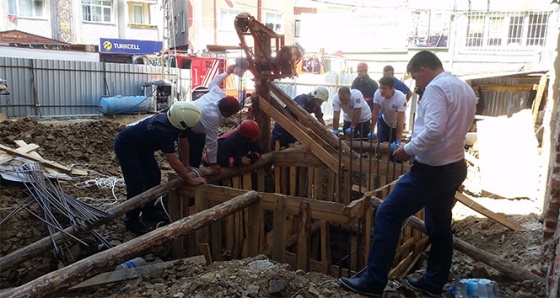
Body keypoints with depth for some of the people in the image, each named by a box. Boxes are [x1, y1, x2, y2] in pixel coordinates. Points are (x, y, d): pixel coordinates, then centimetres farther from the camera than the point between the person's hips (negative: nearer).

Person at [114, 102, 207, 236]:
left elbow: (184, 144, 6)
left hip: (141, 145, 9)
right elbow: (174, 163, -34)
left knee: (154, 176, 8)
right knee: (136, 183, -13)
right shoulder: (163, 131, -39)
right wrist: (191, 180, -24)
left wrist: (186, 166, 12)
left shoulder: (175, 121, -13)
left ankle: (149, 212, 21)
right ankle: (131, 221, 1)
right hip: (125, 146, -9)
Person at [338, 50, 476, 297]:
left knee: (387, 216, -6)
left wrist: (408, 149, -17)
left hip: (432, 170, -10)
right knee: (439, 226, 17)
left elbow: (434, 129, -28)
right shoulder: (466, 89, 14)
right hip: (454, 167, 10)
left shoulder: (436, 87, -15)